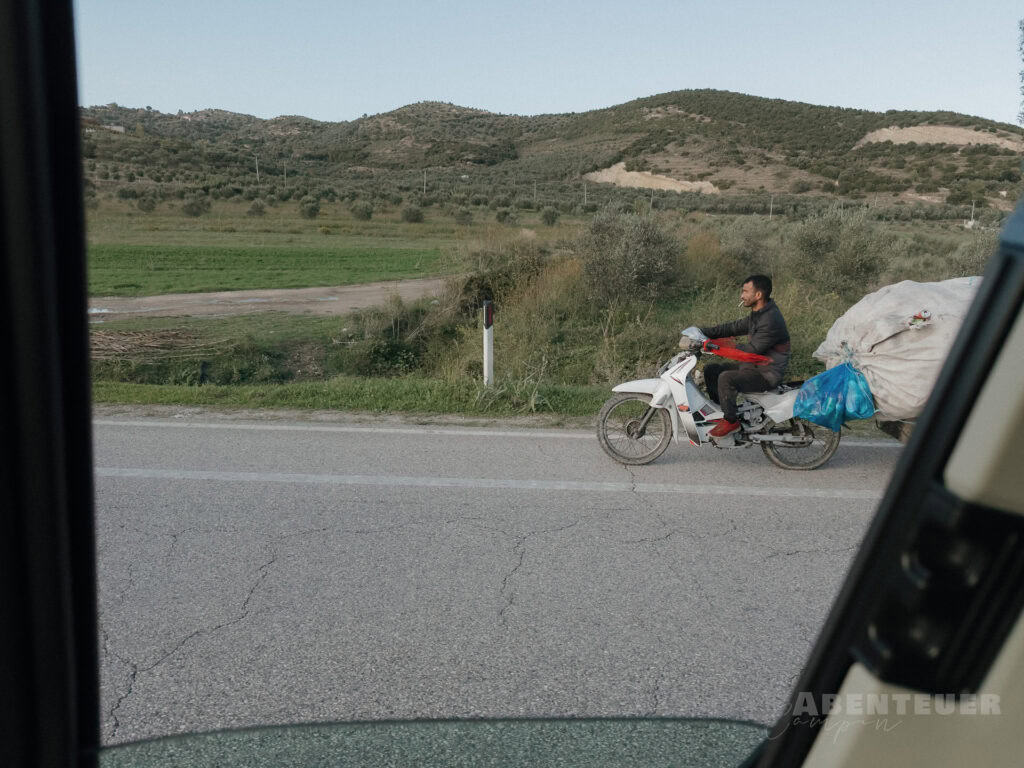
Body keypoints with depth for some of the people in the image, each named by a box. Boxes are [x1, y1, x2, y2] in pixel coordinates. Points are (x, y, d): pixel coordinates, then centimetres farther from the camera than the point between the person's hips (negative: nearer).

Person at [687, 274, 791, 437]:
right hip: (754, 366, 10)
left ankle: (731, 421, -15)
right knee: (710, 370, 9)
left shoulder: (771, 321, -24)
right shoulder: (757, 314, 9)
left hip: (767, 374, -10)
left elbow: (751, 350, -25)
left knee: (726, 378, -30)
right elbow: (733, 328, 12)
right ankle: (719, 409, 16)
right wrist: (703, 332, 2)